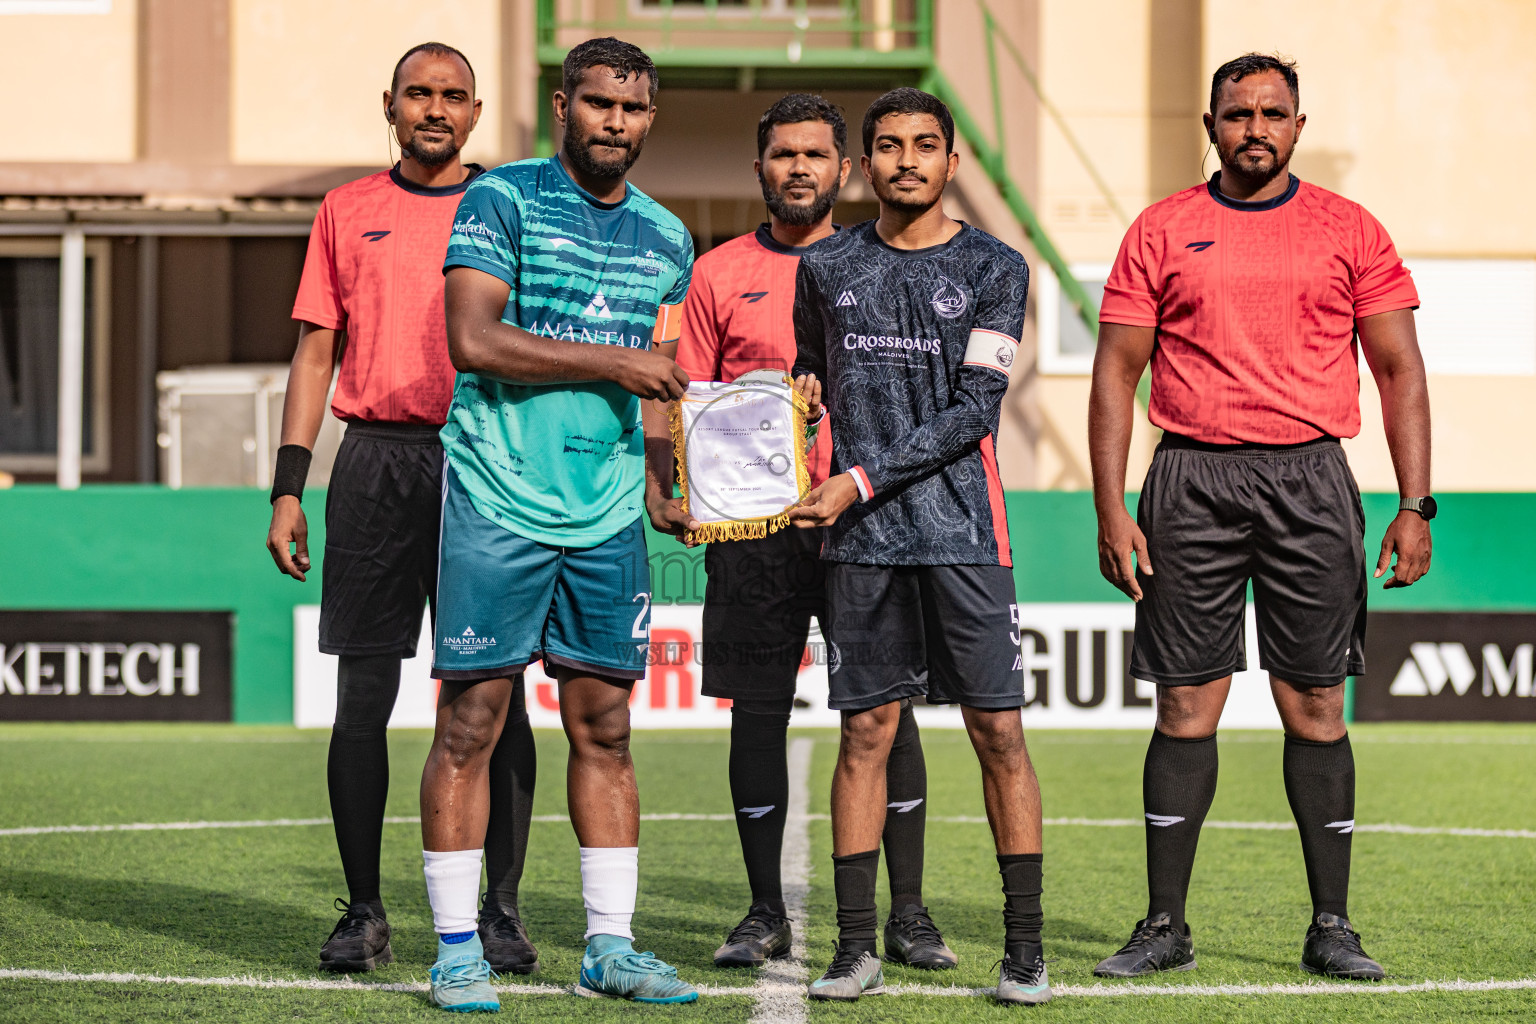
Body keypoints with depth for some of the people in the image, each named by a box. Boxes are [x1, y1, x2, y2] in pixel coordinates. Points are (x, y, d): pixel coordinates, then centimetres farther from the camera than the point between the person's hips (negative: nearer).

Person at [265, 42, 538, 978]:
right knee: (363, 696, -1)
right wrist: (289, 488, 3)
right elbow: (317, 350, 11)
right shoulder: (349, 211, 12)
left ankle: (501, 911, 5)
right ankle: (363, 913, 5)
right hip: (377, 461, 1)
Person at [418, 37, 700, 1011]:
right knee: (473, 719, -3)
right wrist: (618, 362, -14)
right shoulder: (501, 200, -4)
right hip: (497, 501, -5)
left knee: (605, 727, 7)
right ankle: (457, 949, 4)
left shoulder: (666, 238, 14)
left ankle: (610, 947, 13)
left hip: (609, 515, 5)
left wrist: (658, 480, 8)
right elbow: (473, 339, -16)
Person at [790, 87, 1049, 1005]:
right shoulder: (828, 268, 11)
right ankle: (856, 947, 6)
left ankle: (1025, 948, 3)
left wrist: (862, 481, -12)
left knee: (999, 730, -3)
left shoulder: (994, 269, 1)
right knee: (867, 730, 2)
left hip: (964, 529, -2)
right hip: (862, 542, 2)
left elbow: (971, 412, -6)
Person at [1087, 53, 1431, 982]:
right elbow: (1117, 375, 5)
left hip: (1310, 483, 0)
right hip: (1193, 480, 0)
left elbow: (1401, 371, 7)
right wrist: (1112, 512, -3)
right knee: (1186, 706, 1)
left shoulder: (1350, 232, 6)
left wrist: (1416, 505, -2)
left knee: (1316, 707, 2)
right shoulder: (1161, 233, 6)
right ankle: (1166, 925, 8)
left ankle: (1332, 928, 9)